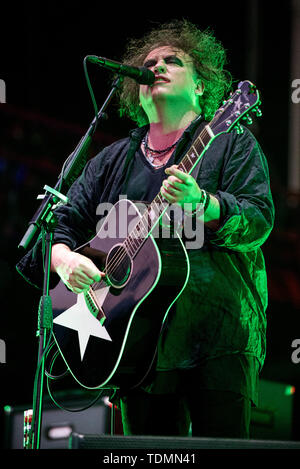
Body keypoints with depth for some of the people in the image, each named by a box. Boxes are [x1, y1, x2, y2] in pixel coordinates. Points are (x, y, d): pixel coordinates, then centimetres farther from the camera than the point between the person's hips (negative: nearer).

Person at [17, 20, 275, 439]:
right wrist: (65, 259, -7)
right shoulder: (112, 161, 21)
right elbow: (61, 220, 15)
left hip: (218, 338, -4)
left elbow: (259, 219, -6)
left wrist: (201, 203, -25)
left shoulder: (230, 143, 8)